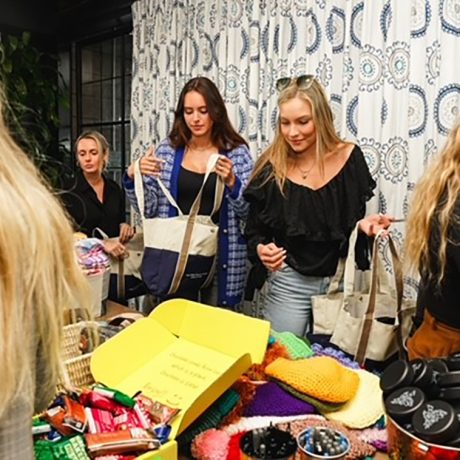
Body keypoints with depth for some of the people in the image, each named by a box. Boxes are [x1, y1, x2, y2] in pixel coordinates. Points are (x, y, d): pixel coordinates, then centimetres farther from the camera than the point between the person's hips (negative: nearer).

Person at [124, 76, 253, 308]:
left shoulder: (236, 152, -1)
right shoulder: (168, 149, 3)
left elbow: (250, 211, -4)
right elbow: (148, 207, 4)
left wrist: (231, 182, -21)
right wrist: (133, 176, -13)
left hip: (220, 258, -1)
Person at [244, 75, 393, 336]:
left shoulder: (349, 157, -6)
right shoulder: (271, 168, -9)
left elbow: (355, 216, 5)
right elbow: (254, 231, -2)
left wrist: (364, 224, -15)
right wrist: (261, 249, -21)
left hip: (340, 279, 2)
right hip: (289, 282, -1)